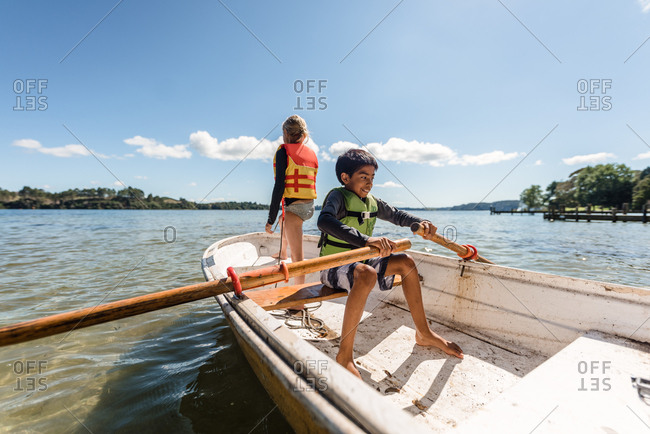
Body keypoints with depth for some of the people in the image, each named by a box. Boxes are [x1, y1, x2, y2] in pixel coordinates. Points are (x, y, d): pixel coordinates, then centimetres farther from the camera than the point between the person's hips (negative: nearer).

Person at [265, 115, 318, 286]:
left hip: (294, 207, -8)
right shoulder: (312, 153, 9)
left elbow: (279, 186, -16)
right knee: (284, 226, 38)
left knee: (298, 256, -6)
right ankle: (282, 255, 60)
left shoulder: (283, 151, -9)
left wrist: (271, 219, -12)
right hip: (309, 206, 8)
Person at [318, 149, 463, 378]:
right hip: (333, 267, -8)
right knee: (366, 274, -38)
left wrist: (420, 222, -3)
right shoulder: (338, 196, -17)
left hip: (359, 262, 8)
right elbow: (324, 221, -38)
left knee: (405, 262, -1)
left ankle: (424, 334, 11)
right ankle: (345, 355, -26)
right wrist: (366, 240, -50)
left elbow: (396, 215, 19)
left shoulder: (371, 202, 6)